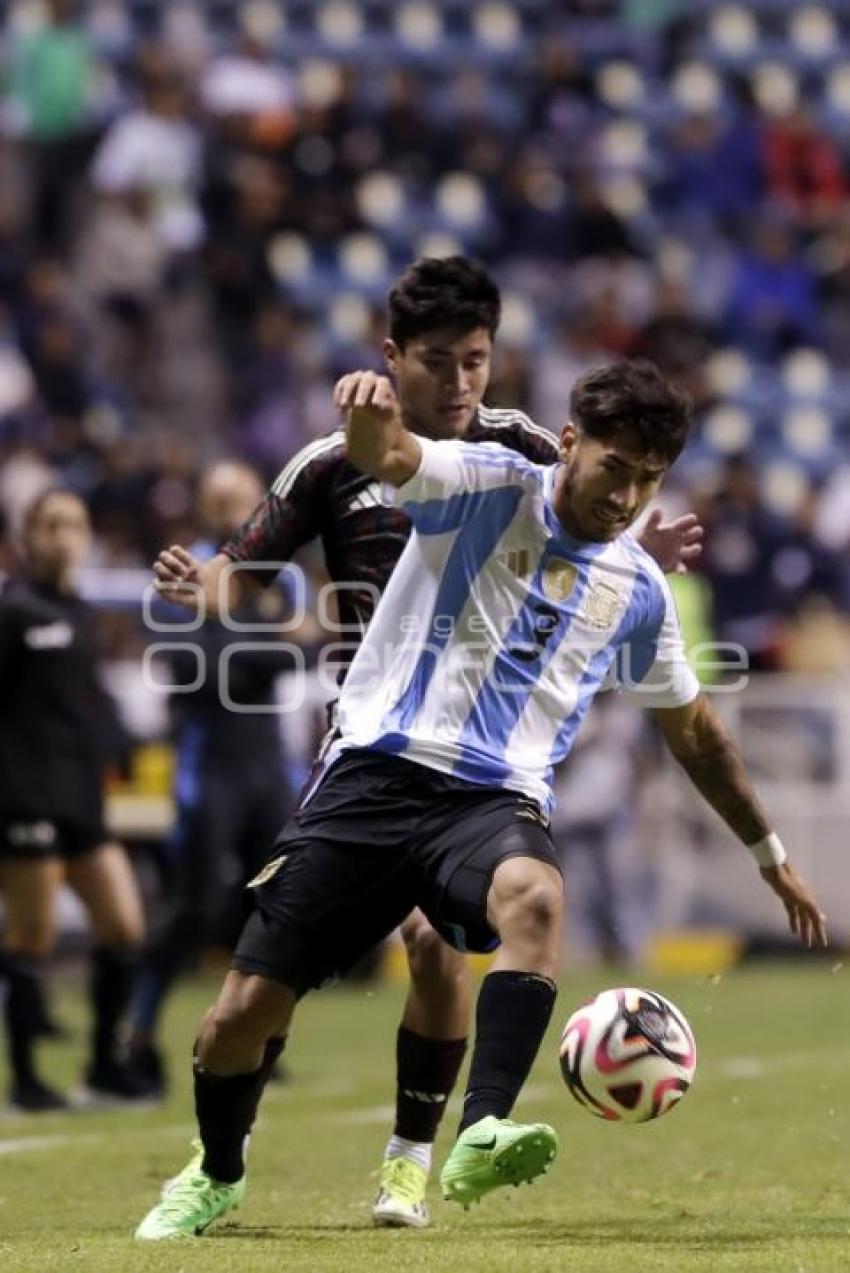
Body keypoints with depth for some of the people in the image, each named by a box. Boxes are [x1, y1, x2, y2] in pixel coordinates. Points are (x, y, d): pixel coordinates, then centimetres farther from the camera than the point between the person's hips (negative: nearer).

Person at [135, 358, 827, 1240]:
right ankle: (216, 1175, 27)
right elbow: (384, 457, -22)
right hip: (373, 774, -2)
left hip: (496, 802, 2)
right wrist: (370, 407, -47)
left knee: (536, 897, -37)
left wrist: (769, 851, 32)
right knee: (245, 1010, -3)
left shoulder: (638, 592, 12)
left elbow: (693, 730, 27)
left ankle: (480, 1136, -47)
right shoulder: (490, 486, 0)